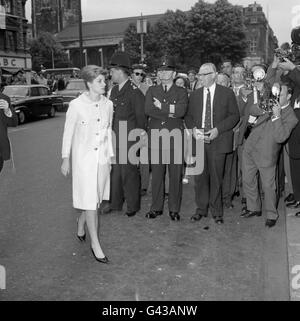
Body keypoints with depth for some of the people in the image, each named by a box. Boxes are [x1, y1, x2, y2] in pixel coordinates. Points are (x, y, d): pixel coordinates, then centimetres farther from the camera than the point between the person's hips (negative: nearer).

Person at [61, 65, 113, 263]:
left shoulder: (108, 104, 1)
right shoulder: (77, 105, -12)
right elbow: (68, 133, -4)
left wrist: (110, 156, 13)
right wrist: (65, 159, -1)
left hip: (102, 157, 5)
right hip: (84, 158, -5)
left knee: (97, 197, 13)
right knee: (90, 200, -2)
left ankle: (81, 223, 42)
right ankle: (95, 243, 9)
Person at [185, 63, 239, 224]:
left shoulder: (227, 93, 4)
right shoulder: (194, 95, 13)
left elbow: (234, 115, 0)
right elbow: (188, 115, 15)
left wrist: (218, 129, -12)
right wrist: (193, 129, -6)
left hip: (218, 140, -2)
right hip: (199, 139, 3)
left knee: (216, 177, 2)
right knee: (199, 176, 4)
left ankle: (217, 212, 15)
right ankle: (201, 209, 18)